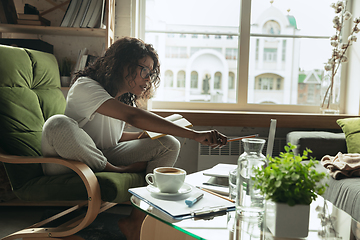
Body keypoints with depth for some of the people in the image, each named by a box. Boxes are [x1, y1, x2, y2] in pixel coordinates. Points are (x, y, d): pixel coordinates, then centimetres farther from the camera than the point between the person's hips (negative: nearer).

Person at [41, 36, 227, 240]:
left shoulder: (126, 98, 3)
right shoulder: (85, 87, -23)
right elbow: (133, 117, -37)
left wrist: (143, 136, -4)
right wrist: (194, 135, -43)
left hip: (103, 157, 7)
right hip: (67, 163, -6)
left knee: (169, 145, -10)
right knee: (58, 124, -39)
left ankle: (135, 221, -18)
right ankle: (115, 170, -16)